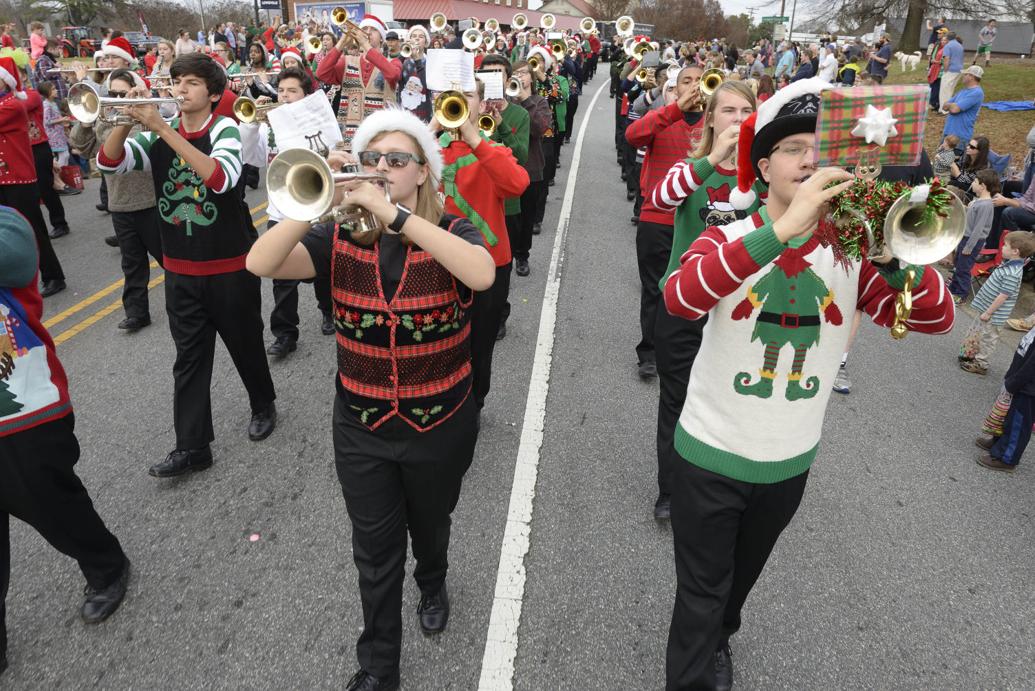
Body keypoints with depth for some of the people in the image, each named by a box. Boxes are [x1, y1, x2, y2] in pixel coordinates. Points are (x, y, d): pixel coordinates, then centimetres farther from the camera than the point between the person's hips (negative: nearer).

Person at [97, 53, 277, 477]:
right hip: (180, 269, 4)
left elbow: (221, 178, -29)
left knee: (245, 345, 12)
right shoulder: (159, 135, 4)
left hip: (231, 267, -4)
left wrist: (163, 130, -30)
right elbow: (108, 162, -7)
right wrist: (127, 120, -22)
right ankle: (191, 446, 11)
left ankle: (263, 406, 37)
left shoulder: (225, 130, -9)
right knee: (189, 358, 5)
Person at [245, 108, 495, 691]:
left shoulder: (452, 233, -11)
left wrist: (392, 212, -36)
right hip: (362, 427, 1)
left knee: (429, 528, 24)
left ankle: (433, 584, 59)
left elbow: (482, 275, -35)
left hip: (440, 425, -1)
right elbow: (260, 264, -20)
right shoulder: (340, 236, -5)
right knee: (375, 554, 12)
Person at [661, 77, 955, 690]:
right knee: (702, 592, 9)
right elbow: (680, 298, -35)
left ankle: (719, 638, 56)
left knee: (742, 574, 27)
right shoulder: (729, 237, -13)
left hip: (791, 459, 4)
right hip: (712, 452, -4)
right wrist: (782, 229, -42)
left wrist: (890, 255, -33)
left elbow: (937, 317, -14)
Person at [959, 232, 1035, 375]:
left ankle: (980, 364, 18)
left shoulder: (1012, 274, -28)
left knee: (987, 339, 6)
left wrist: (988, 312, -18)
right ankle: (970, 354, 38)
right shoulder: (1009, 264, 1)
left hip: (994, 314, -9)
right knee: (976, 333, 22)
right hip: (985, 307, 9)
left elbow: (1003, 296, -25)